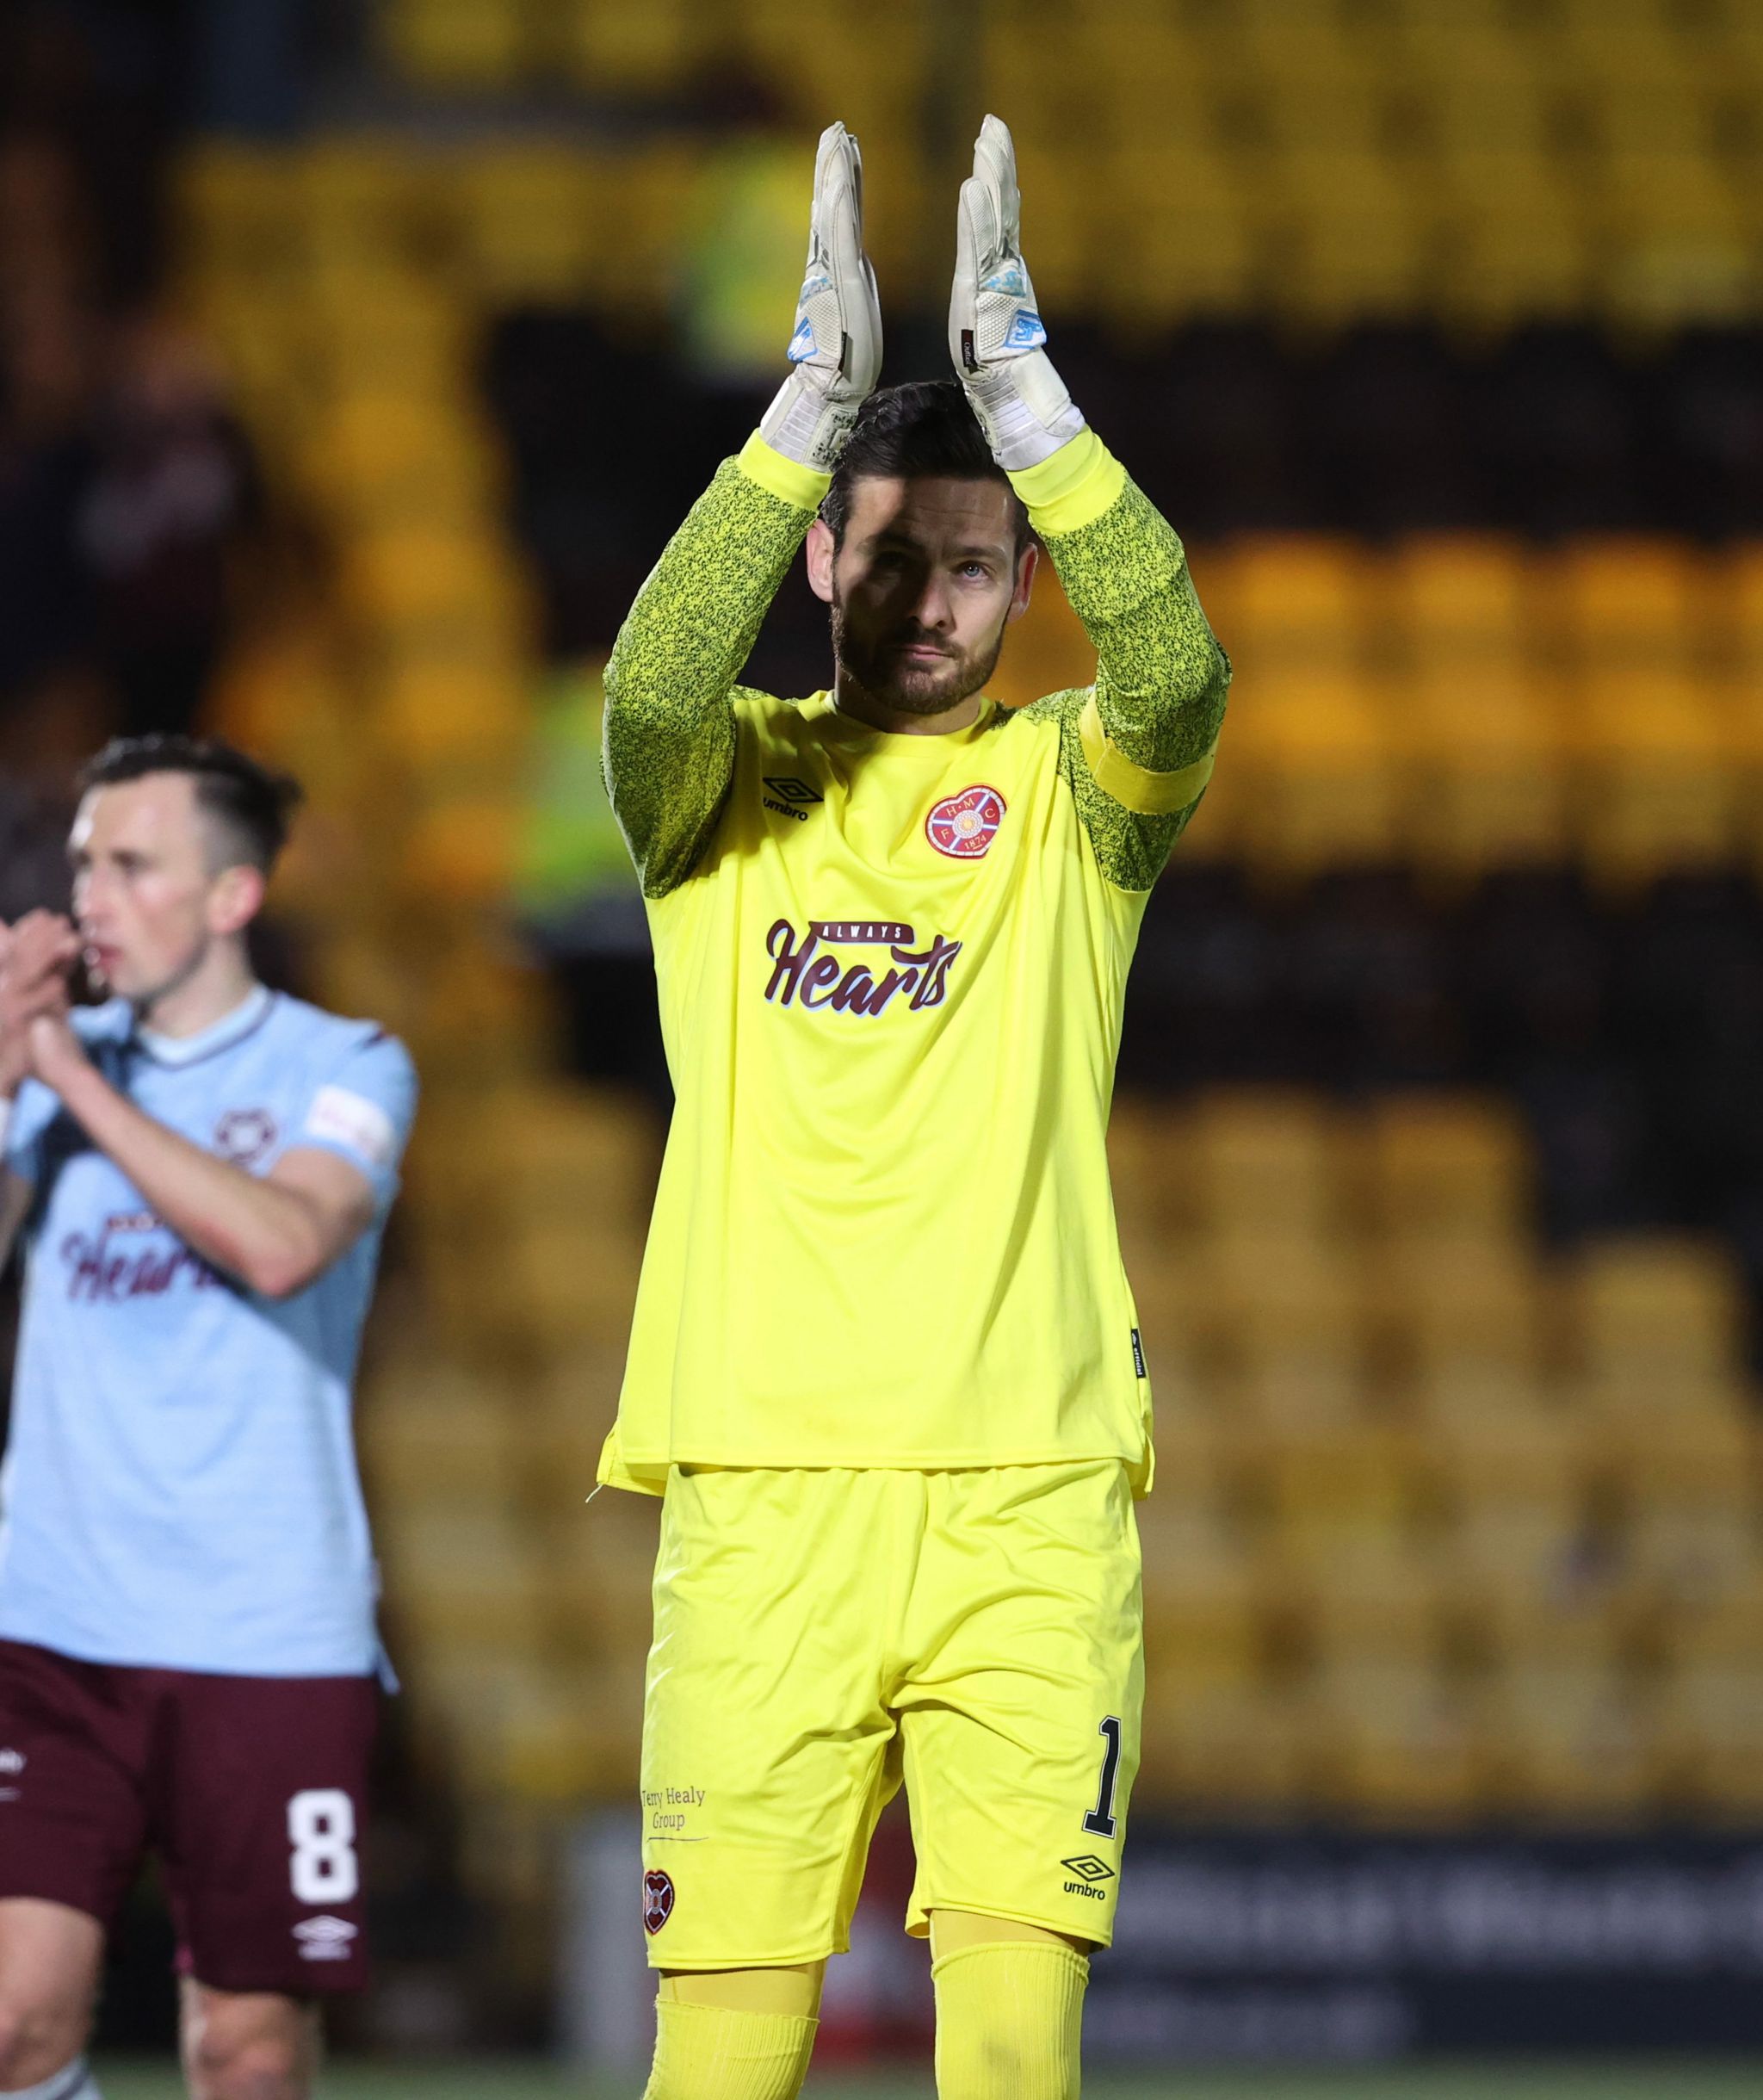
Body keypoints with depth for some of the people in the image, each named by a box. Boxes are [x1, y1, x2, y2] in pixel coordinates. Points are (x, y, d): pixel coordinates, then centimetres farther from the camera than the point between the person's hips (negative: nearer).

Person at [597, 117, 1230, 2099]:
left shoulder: (1070, 787, 11)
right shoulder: (725, 788, 11)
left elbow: (1173, 674, -12)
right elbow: (655, 682, -13)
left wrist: (1019, 385, -19)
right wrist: (818, 392, -20)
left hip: (1028, 1498, 0)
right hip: (762, 1481, 0)